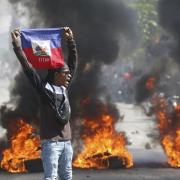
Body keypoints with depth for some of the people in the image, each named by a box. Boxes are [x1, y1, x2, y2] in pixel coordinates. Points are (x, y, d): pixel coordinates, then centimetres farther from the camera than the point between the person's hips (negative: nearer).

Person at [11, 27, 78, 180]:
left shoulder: (64, 88, 11)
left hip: (66, 141, 6)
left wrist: (70, 40, 21)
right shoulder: (44, 88, -4)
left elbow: (73, 62, 19)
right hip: (51, 141, -6)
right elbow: (28, 67, -10)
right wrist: (17, 45, -13)